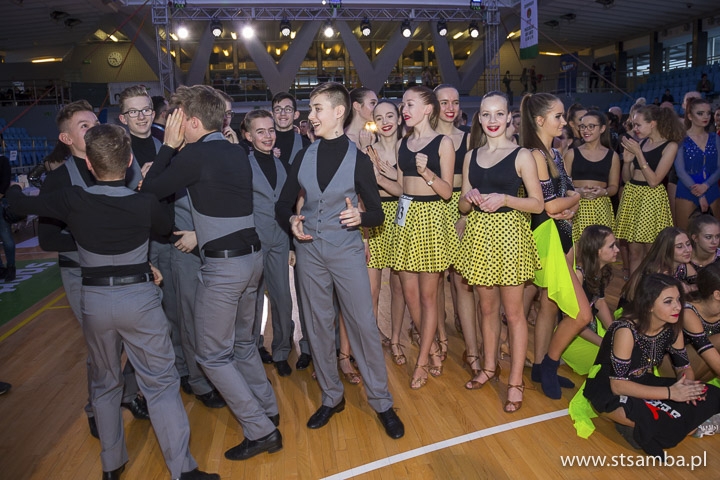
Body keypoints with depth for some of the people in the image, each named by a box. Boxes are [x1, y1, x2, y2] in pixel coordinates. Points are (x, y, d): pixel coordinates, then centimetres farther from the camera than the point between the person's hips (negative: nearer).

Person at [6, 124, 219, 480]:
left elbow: (21, 204, 10)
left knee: (104, 385, 20)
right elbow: (168, 227, 12)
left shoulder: (72, 201, -7)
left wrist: (15, 189, 32)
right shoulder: (145, 204, -10)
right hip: (140, 297, -2)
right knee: (161, 384, 5)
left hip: (95, 300, 2)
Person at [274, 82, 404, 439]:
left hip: (347, 252, -3)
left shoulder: (358, 159, -2)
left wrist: (360, 216, -22)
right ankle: (331, 397, 29)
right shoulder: (303, 157, 6)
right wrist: (291, 222, -9)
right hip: (309, 252, 4)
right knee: (318, 327, 11)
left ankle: (381, 402, 17)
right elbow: (283, 204, 12)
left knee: (363, 326, -1)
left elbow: (376, 212, -1)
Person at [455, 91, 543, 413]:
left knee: (513, 312, 3)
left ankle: (516, 382, 15)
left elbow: (537, 204, -5)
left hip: (509, 233, -4)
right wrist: (470, 198, -11)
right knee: (487, 307, 16)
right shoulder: (471, 156, 9)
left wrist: (504, 198, -20)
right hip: (478, 234, 5)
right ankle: (489, 367, 32)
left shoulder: (521, 156, -4)